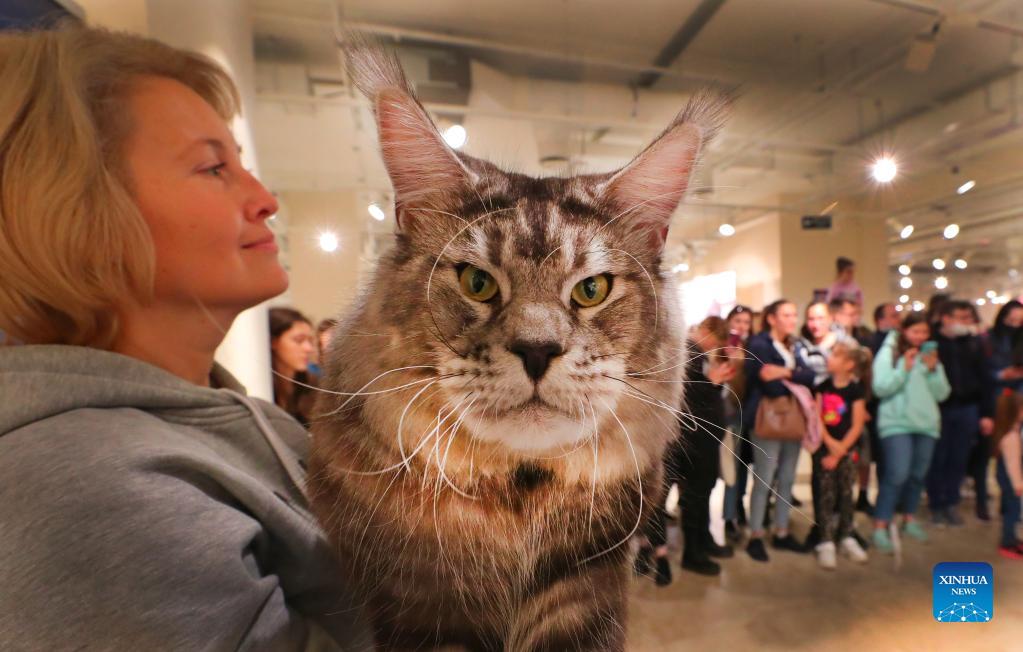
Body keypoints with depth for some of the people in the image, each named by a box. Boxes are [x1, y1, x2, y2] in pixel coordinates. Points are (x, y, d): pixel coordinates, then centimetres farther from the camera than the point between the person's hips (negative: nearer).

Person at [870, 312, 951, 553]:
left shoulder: (931, 357, 11)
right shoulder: (888, 353, -3)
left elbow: (943, 394, 6)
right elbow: (880, 388, -12)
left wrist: (933, 370, -8)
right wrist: (904, 369, -18)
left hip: (926, 423, 5)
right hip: (896, 423, -5)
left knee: (918, 475, 11)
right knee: (897, 475, -12)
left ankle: (909, 519, 29)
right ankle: (880, 527, -5)